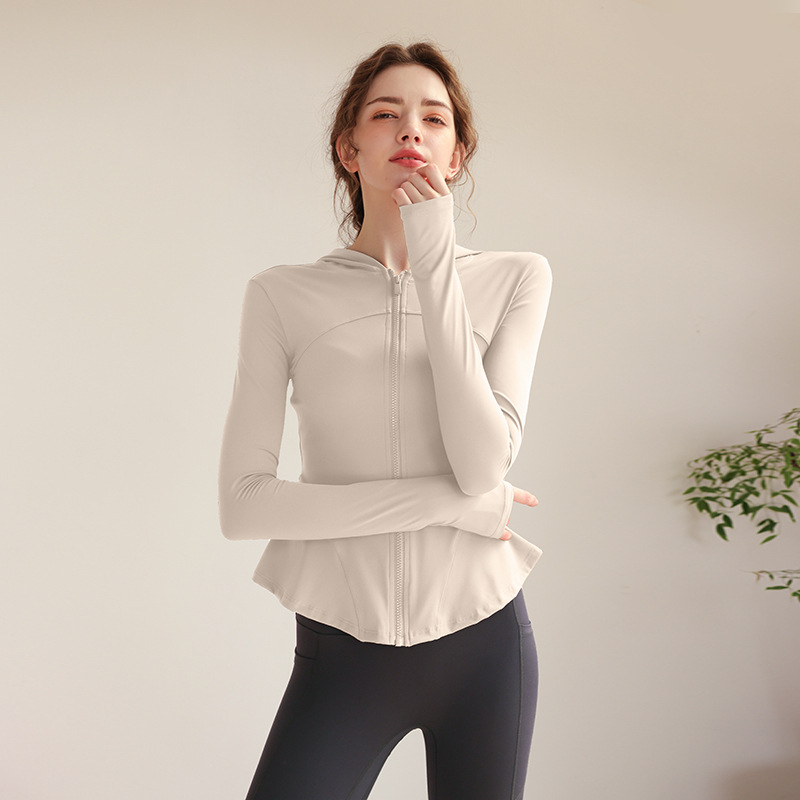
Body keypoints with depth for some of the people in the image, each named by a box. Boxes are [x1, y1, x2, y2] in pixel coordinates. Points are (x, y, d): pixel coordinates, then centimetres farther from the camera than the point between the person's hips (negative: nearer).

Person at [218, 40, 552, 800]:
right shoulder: (283, 295, -4)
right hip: (341, 651, -1)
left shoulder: (515, 278, -1)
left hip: (483, 640, 2)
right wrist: (447, 502, -14)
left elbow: (483, 464, -14)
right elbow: (243, 503, -10)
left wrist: (433, 265, -16)